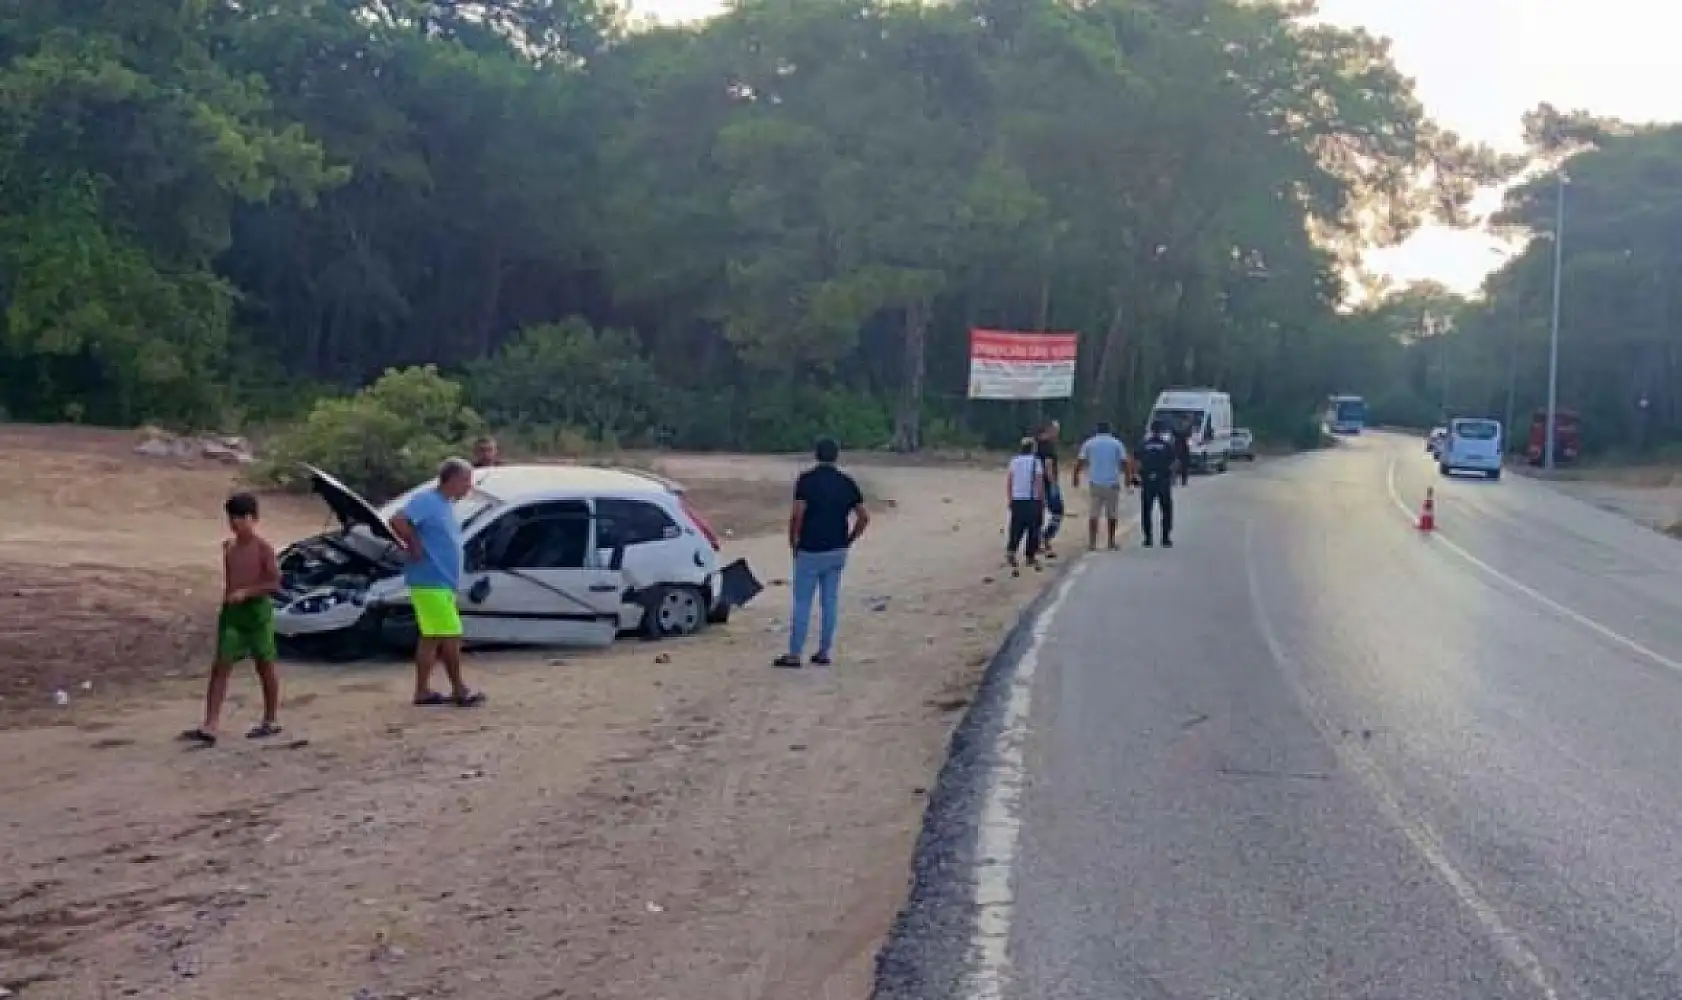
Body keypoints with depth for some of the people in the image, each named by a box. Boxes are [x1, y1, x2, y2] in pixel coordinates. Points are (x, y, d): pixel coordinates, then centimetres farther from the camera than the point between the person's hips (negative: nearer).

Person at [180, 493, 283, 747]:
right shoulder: (228, 547, 9)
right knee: (220, 668, -3)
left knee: (265, 667, 6)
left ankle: (271, 721, 19)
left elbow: (275, 583, -13)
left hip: (257, 610, -6)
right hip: (231, 611, 6)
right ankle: (210, 728, -7)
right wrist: (228, 599, 17)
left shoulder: (263, 548, -9)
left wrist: (245, 593, -20)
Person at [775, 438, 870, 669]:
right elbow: (864, 517, 5)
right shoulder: (847, 482, 5)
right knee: (830, 601, 10)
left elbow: (797, 514, -18)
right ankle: (824, 652, 14)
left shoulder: (806, 479, -10)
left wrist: (793, 542, -5)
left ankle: (794, 654, 2)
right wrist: (848, 540, 15)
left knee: (802, 602, 0)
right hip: (837, 551, 5)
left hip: (810, 551, -5)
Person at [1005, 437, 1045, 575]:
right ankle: (1031, 557, 16)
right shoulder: (1036, 462, -5)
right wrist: (1042, 501, -2)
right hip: (1032, 501, -3)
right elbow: (1039, 483, -9)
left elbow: (1008, 482, 4)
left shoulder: (1014, 461, 6)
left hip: (1016, 500, 3)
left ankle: (1011, 551, -16)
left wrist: (1010, 500, 10)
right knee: (1033, 529, 10)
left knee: (1016, 529, 5)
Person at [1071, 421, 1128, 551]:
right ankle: (1111, 542, 16)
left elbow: (1079, 462, 0)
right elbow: (1124, 463, -2)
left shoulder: (1089, 443, 4)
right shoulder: (1117, 444, 4)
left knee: (1093, 515, 2)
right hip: (1112, 483, 0)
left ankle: (1092, 543, -4)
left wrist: (1075, 477, 10)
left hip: (1095, 483, 0)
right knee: (1112, 514, 13)